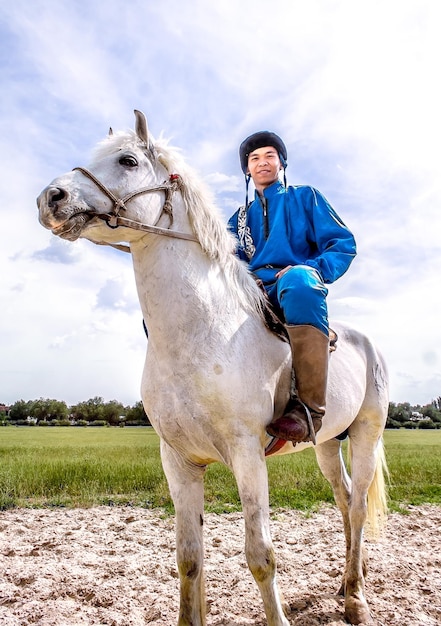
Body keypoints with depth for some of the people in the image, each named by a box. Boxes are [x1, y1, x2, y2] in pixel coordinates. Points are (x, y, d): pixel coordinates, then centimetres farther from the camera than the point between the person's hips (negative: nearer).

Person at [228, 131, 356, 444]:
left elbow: (344, 244, 7)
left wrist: (312, 271, -13)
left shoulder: (305, 197, 18)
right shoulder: (241, 217, 28)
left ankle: (309, 406, -40)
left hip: (297, 289, -4)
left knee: (298, 279, -42)